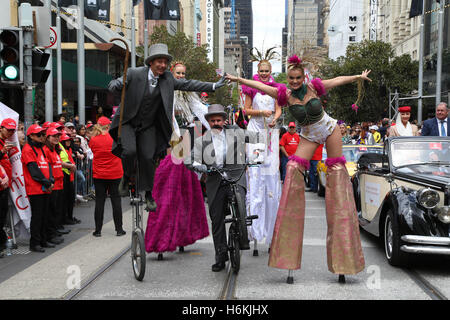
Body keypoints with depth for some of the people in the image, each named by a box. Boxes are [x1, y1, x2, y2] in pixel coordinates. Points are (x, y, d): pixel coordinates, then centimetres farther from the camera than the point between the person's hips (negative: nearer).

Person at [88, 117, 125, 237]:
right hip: (115, 174, -1)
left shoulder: (93, 140, -6)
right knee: (116, 200, 6)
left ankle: (98, 230, 9)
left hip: (99, 175, 1)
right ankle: (119, 229, 10)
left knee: (99, 201, 6)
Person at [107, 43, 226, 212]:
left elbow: (187, 84, 0)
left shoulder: (167, 78, -3)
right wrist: (115, 85, -40)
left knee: (148, 158, -4)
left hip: (148, 125, 3)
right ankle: (127, 176, 9)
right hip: (128, 122, -3)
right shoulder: (134, 73, -14)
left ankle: (148, 194, 10)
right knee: (129, 151, -22)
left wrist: (213, 86, -7)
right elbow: (115, 85, -14)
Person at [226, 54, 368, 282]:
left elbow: (338, 81, -1)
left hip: (330, 130, 0)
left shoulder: (314, 86, -15)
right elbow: (259, 86, -20)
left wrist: (358, 77, 7)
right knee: (294, 167, -18)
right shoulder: (285, 94, -14)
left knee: (336, 170, 0)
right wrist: (238, 79, -29)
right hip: (309, 136, 0)